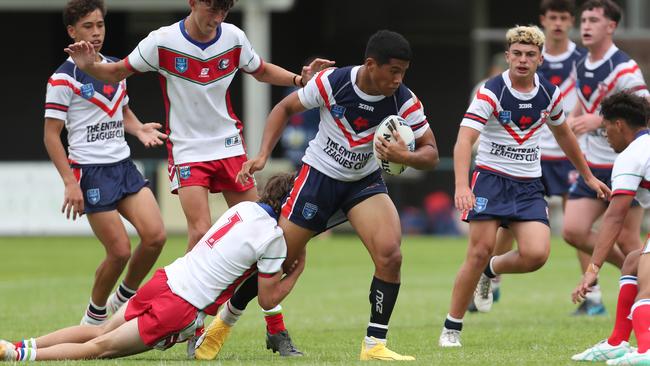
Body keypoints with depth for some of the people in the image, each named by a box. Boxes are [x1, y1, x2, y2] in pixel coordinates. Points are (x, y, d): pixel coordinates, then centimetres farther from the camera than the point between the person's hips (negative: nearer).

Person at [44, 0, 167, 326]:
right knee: (120, 251, -8)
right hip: (91, 173, -6)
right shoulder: (64, 79, -9)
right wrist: (70, 183, -16)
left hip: (124, 166, 7)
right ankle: (94, 318, 14)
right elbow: (51, 135, -9)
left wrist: (139, 128, 3)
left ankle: (123, 299, 15)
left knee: (155, 235, -8)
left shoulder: (115, 68, 12)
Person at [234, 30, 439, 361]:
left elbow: (430, 154, -11)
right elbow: (285, 108, -4)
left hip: (365, 183, 2)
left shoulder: (405, 102, -17)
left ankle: (374, 345, -12)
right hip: (319, 175, -1)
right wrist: (262, 156, -12)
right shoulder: (331, 82, -20)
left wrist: (404, 157, -33)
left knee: (390, 255, -23)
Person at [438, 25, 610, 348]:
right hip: (491, 178, -4)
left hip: (528, 186, 4)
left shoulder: (549, 94, 3)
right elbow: (464, 140, -23)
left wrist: (588, 176, 29)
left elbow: (563, 134, 23)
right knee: (480, 252, -13)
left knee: (536, 254, -16)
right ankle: (451, 329, 1)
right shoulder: (491, 92, -13)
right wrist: (461, 186, -38)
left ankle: (491, 271, 18)